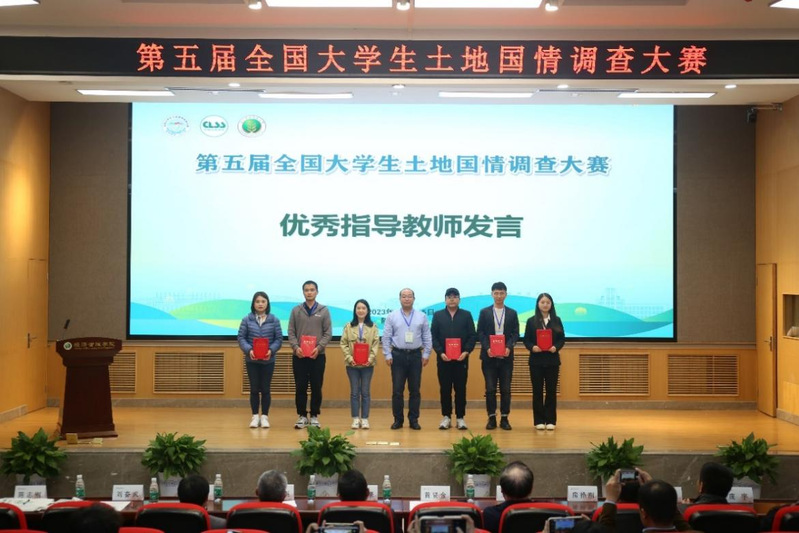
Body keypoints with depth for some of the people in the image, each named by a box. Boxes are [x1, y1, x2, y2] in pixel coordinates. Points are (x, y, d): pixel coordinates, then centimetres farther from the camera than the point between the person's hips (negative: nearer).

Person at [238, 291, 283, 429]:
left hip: (268, 360, 0)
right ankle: (255, 416, 14)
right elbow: (241, 337, -1)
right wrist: (248, 350, -18)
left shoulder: (274, 320, 0)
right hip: (251, 360, 0)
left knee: (266, 389, 5)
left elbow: (279, 339, 0)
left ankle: (265, 416, 14)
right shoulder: (247, 320, 0)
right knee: (254, 389, 5)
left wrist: (271, 350, -18)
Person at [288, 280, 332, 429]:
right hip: (299, 355, 1)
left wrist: (319, 347, -13)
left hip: (318, 355, 0)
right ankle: (302, 416, 12)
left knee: (316, 387, 4)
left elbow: (328, 333, 1)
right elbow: (291, 332, 4)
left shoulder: (324, 311, 4)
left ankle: (314, 416, 13)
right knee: (300, 387, 3)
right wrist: (295, 347, -12)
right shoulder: (296, 310, 6)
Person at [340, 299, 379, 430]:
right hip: (352, 364, 0)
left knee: (365, 392, 4)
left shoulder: (373, 327, 4)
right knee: (354, 392, 4)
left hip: (367, 364, 0)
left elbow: (376, 344, -1)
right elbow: (343, 344, 1)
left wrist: (371, 358, -15)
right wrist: (349, 357, -13)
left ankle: (365, 419, 10)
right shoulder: (348, 326, 4)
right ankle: (355, 419, 9)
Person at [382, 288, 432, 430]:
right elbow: (386, 337, 2)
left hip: (416, 355, 1)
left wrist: (426, 354, 1)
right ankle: (398, 419, 9)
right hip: (398, 355, -1)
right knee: (397, 390, 0)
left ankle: (414, 420, 12)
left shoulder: (422, 317, 5)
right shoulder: (392, 317, 2)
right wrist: (387, 355, -3)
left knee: (415, 390, 4)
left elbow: (427, 337, 6)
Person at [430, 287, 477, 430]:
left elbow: (472, 336, 3)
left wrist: (466, 352, -11)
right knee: (445, 389, 3)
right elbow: (433, 336, 3)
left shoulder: (466, 315, 7)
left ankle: (460, 417, 8)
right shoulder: (438, 315, 8)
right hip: (443, 358, 1)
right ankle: (446, 417, 10)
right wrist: (440, 353, -10)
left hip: (461, 358, 0)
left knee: (461, 389, 2)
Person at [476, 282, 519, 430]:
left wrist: (509, 347, -13)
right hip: (489, 356, -1)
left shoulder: (512, 313, 9)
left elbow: (515, 333, 4)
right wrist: (487, 348, -12)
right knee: (490, 389, -1)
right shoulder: (484, 312, 7)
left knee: (506, 389, 1)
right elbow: (480, 333, 2)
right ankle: (491, 418, 6)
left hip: (506, 356, 1)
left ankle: (504, 418, 8)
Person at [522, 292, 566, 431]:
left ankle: (550, 420, 9)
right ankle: (539, 420, 8)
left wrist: (556, 347, -14)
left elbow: (562, 338, 5)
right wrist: (532, 347, -18)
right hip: (536, 360, -1)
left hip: (552, 360, 1)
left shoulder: (556, 320, 5)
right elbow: (526, 340, 1)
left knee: (551, 390, 2)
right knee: (537, 390, 2)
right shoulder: (531, 321, 2)